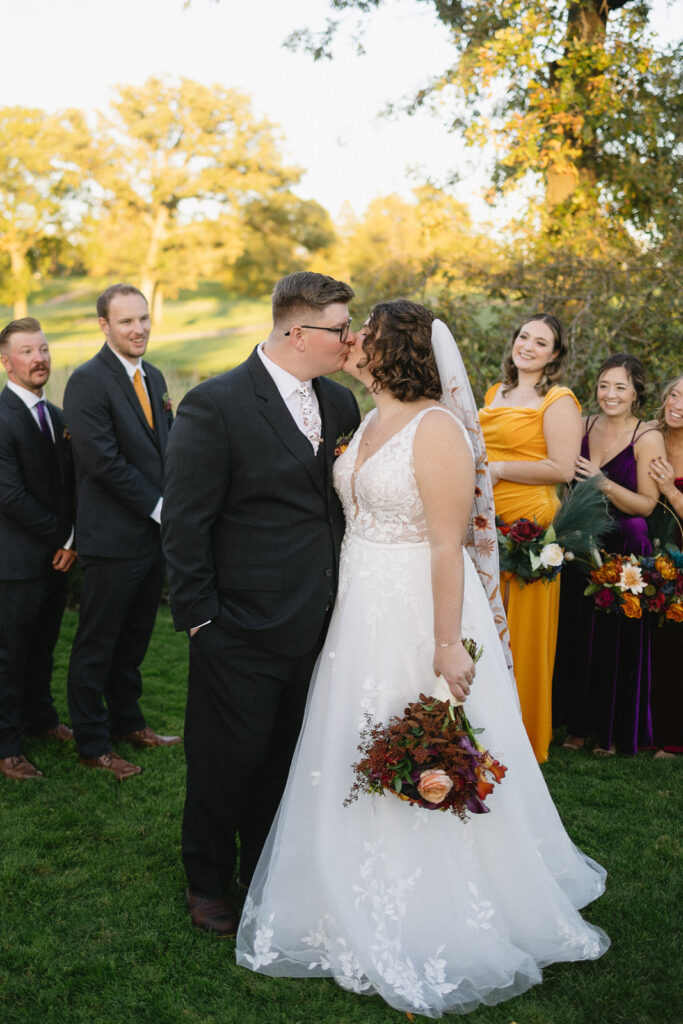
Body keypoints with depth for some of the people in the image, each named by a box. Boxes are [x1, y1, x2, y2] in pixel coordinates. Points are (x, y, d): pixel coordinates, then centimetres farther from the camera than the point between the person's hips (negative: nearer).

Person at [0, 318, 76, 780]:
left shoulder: (56, 416, 11)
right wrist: (61, 538, -12)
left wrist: (72, 540, -2)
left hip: (57, 557, 7)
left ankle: (40, 716, 37)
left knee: (43, 649, 20)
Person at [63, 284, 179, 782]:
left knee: (134, 638, 19)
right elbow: (103, 461, -20)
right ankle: (92, 742, 20)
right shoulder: (88, 381, -14)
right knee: (97, 645, 6)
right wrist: (158, 508, -15)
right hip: (113, 538, -7)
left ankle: (127, 721, 35)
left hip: (155, 534, 8)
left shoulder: (154, 377, 12)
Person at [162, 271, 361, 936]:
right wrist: (200, 619, -13)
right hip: (242, 630, -6)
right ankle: (208, 882, 32)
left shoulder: (340, 404, 6)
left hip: (315, 627, 6)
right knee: (227, 762, 9)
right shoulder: (215, 405, -14)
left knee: (286, 759, 19)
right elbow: (183, 524, -14)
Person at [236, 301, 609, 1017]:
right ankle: (367, 908, 36)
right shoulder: (368, 425, 10)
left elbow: (448, 544, -21)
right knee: (359, 762, 17)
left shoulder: (437, 428, -16)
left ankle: (430, 927, 22)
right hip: (361, 611, 9)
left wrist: (448, 643, -23)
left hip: (421, 611, -8)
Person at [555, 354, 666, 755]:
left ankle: (615, 730, 19)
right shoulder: (585, 426, 5)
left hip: (624, 549, -5)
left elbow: (646, 504, -12)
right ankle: (581, 724, 24)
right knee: (579, 635, 9)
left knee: (617, 640, 2)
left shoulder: (648, 438, -9)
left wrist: (602, 482, -23)